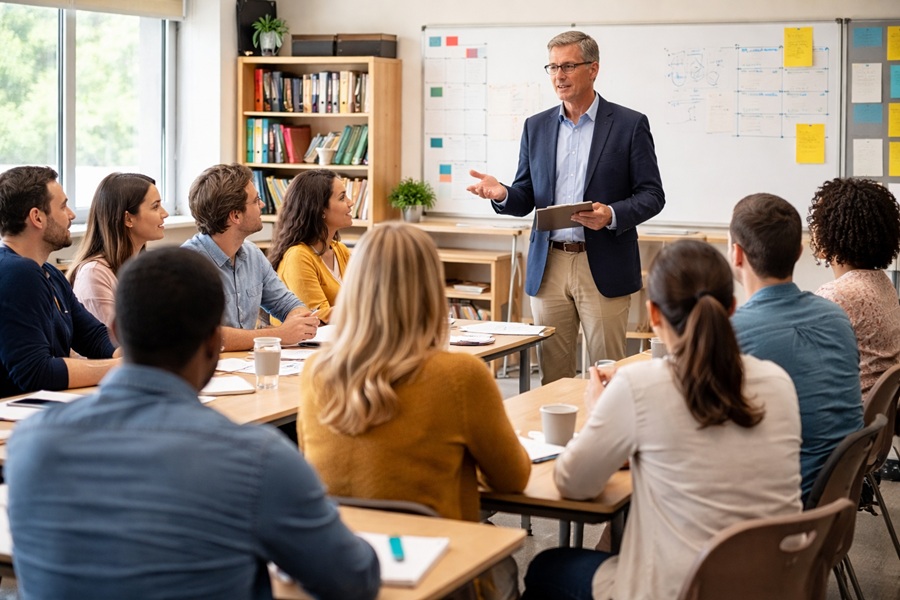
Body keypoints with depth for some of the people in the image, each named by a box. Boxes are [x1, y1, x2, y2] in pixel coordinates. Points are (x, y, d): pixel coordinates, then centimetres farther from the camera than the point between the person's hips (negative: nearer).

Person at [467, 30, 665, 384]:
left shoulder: (630, 125, -1)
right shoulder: (537, 127, 11)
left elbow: (652, 195, -3)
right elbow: (526, 198, 13)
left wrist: (611, 215, -21)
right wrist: (502, 195, -10)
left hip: (603, 267, -4)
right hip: (548, 266, 4)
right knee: (552, 377, 7)